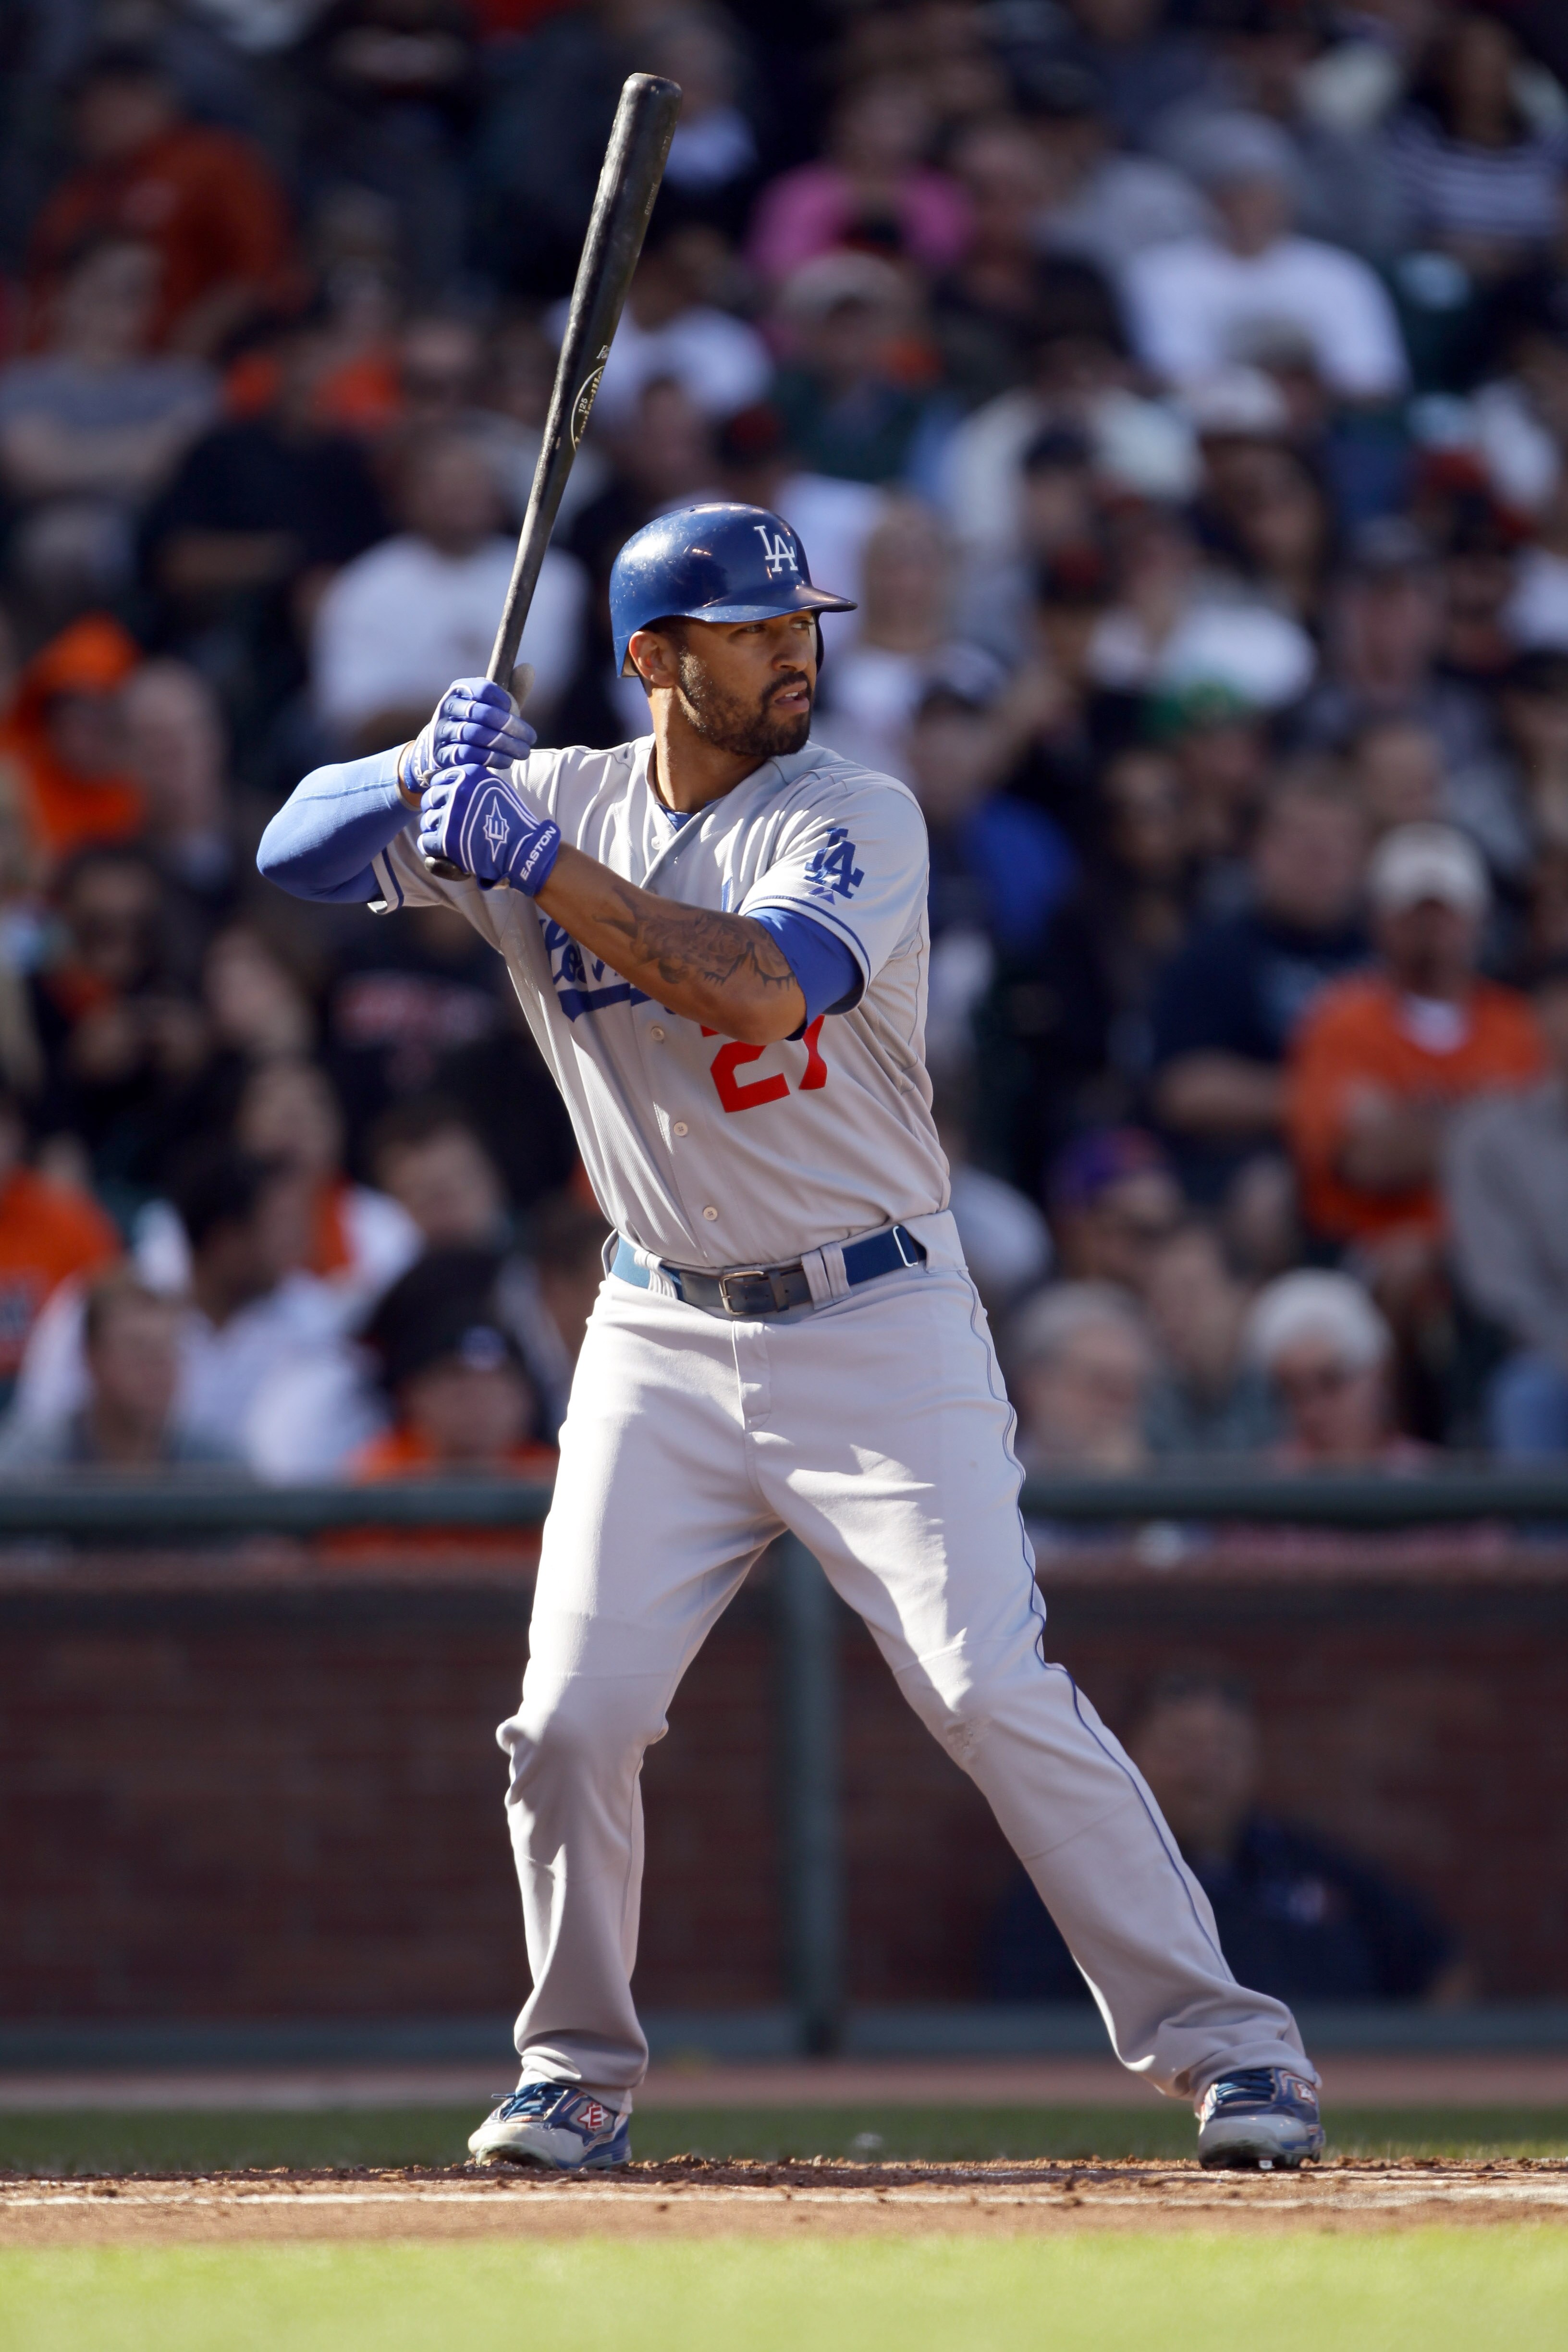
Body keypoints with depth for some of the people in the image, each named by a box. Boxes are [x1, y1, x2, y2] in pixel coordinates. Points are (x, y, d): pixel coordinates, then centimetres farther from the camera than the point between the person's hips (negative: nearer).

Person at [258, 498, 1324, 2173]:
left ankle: (1224, 2048, -7)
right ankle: (579, 2075, 17)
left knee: (994, 1690, -12)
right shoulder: (554, 799, 3)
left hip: (877, 1329, -4)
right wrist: (428, 773, -16)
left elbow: (758, 983, -28)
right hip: (661, 1343, 4)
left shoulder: (854, 820, -9)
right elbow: (295, 849, 4)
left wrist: (530, 854, -26)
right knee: (570, 1721, -3)